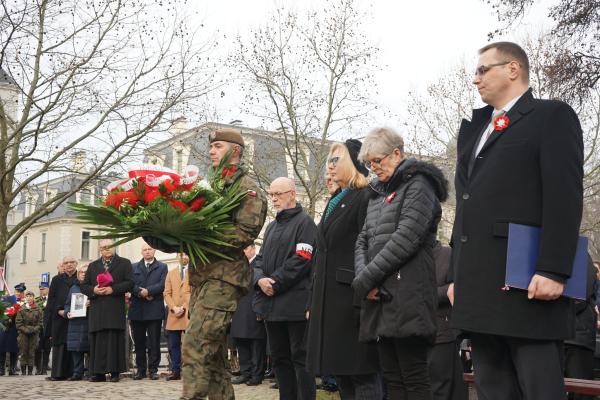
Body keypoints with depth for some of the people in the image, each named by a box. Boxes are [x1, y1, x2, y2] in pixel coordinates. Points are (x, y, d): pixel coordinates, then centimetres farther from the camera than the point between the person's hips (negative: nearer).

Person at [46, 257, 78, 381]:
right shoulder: (57, 280, 14)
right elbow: (51, 299, 8)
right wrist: (59, 311, -6)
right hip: (60, 317, 1)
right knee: (59, 344, -1)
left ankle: (71, 372, 0)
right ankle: (57, 373, 1)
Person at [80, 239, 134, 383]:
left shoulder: (124, 263, 11)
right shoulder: (92, 266, 20)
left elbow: (130, 283, 0)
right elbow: (83, 286, 14)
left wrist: (113, 289, -12)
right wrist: (93, 290, -7)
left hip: (115, 309, -3)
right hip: (97, 310, 3)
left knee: (114, 340, -6)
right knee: (97, 340, -1)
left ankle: (114, 372, -4)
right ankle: (98, 372, 1)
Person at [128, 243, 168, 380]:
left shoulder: (162, 267, 10)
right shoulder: (133, 267, 15)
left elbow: (162, 285, -4)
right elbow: (130, 284, 1)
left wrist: (148, 291, -14)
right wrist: (141, 293, -14)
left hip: (154, 310, -2)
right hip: (137, 309, 2)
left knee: (154, 342, -2)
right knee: (139, 342, 5)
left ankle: (153, 369, 4)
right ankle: (140, 369, 12)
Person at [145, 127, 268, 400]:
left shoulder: (246, 186, -1)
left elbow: (246, 232, -14)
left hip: (223, 276, -8)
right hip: (202, 275, 8)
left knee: (196, 347, -16)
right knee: (213, 354, 10)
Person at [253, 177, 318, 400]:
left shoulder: (304, 222, -5)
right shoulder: (272, 226, 20)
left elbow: (300, 260, -14)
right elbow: (260, 259, 17)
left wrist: (275, 283, -15)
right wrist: (260, 279, -4)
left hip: (294, 303, -8)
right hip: (271, 303, 8)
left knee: (300, 357, -4)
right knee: (279, 357, 11)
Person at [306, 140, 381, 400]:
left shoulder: (366, 198, -9)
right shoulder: (335, 201, 20)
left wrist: (363, 301, -22)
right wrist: (315, 302, 17)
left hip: (351, 300, -9)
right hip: (329, 302, 9)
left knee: (362, 375, -4)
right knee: (340, 373, 12)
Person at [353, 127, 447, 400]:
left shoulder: (418, 184, -2)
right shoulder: (378, 193, 23)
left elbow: (405, 238, -14)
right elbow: (363, 241, 16)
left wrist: (365, 279, -12)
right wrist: (363, 278, -5)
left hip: (407, 296, -8)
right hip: (380, 297, 8)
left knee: (414, 377, -7)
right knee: (392, 377, 7)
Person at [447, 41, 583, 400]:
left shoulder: (553, 116, 2)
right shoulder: (474, 131, 24)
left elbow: (565, 197, -9)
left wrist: (553, 271, -18)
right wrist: (457, 275, 16)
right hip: (479, 288, 7)